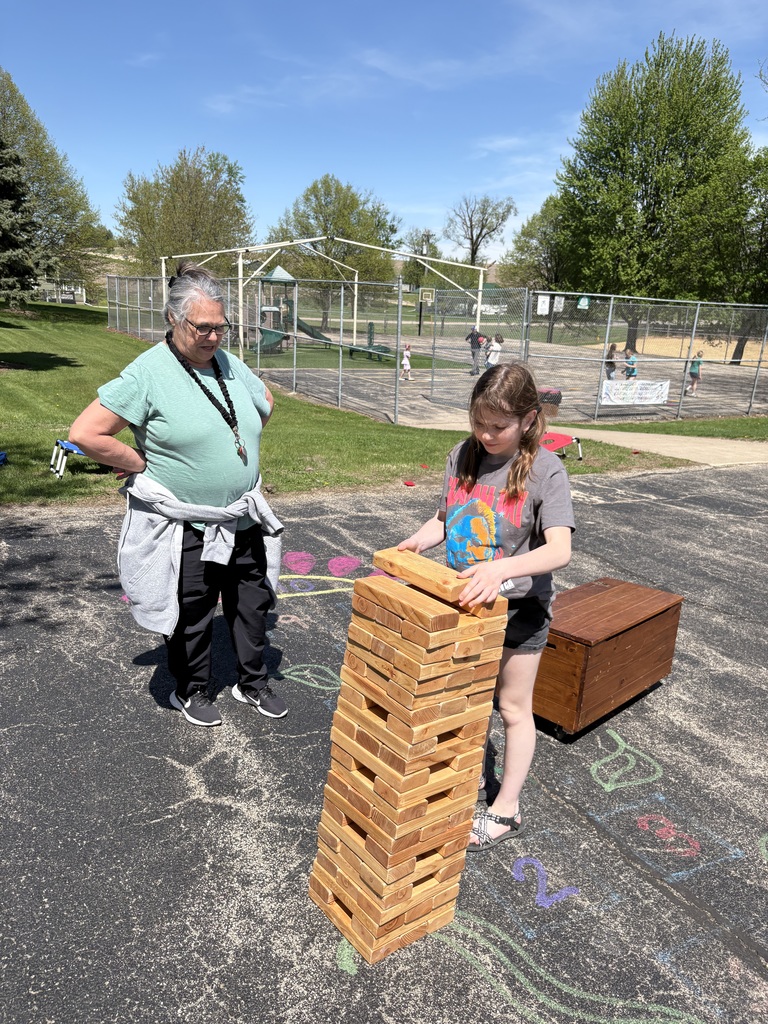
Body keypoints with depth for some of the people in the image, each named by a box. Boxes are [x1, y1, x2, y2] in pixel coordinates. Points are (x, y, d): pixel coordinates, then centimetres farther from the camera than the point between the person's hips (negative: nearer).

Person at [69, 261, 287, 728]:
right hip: (186, 530, -6)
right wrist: (143, 466, -13)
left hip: (244, 521, 6)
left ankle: (254, 681, 37)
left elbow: (265, 402, 23)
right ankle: (192, 691, 34)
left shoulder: (230, 365, 3)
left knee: (252, 604, 16)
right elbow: (85, 433, -18)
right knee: (192, 615, 11)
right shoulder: (148, 374, -16)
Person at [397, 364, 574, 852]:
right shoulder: (463, 455, -4)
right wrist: (420, 539, -15)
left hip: (519, 607, -5)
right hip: (466, 600, 5)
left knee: (513, 707, 13)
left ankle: (507, 808, 32)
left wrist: (502, 568, -45)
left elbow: (560, 550, -30)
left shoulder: (545, 471, -20)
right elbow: (445, 517, 6)